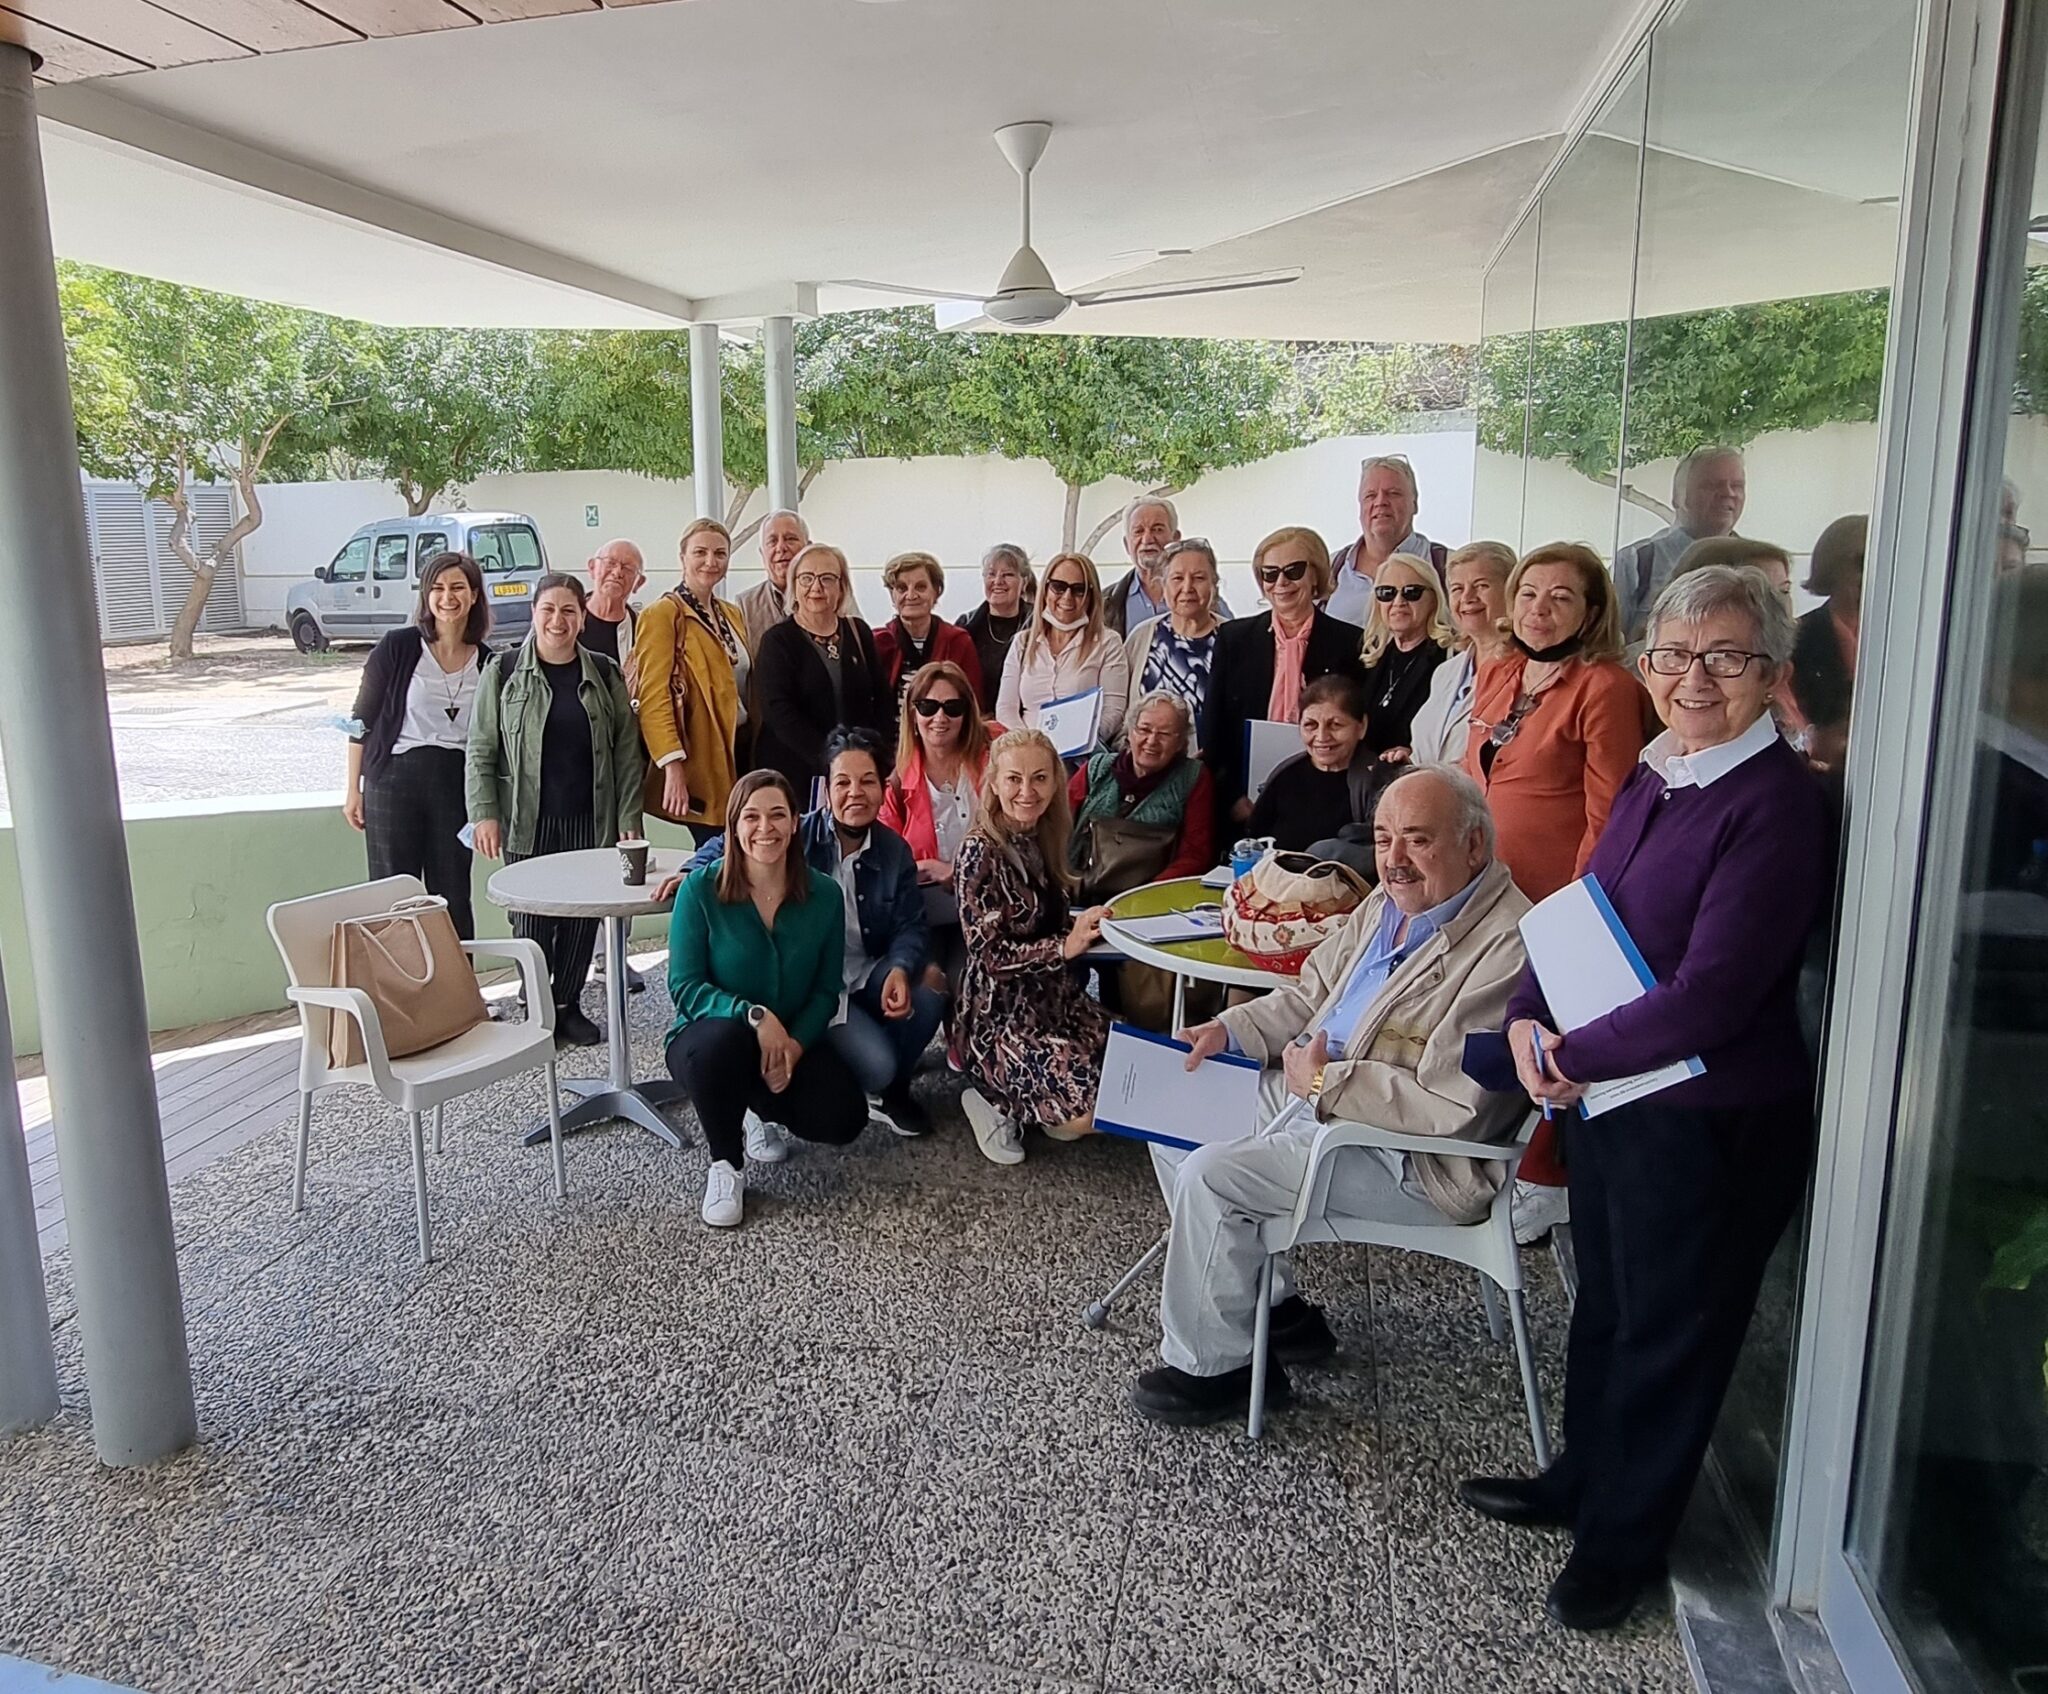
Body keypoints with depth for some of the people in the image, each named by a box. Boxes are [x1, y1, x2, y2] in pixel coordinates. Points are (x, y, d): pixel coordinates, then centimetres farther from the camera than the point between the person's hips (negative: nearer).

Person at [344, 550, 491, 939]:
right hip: (396, 780, -2)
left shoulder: (487, 663, 6)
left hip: (456, 787, 2)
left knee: (453, 898, 7)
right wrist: (354, 789, 1)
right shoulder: (397, 648, -3)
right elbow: (362, 721, 2)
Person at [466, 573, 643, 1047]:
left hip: (590, 820, 2)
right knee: (532, 917, 0)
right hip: (527, 821, -2)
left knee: (583, 916, 5)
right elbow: (480, 750, 1)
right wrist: (484, 813, -7)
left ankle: (568, 1006, 21)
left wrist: (629, 817, 1)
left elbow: (627, 752, 7)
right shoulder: (503, 671, 2)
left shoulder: (605, 674, 7)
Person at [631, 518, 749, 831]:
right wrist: (673, 766, -22)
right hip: (699, 756, -7)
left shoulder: (731, 614, 16)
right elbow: (654, 697, -14)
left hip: (736, 750, 7)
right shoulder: (663, 614, -7)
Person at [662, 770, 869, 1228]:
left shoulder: (823, 894, -5)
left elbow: (826, 990, -2)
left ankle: (763, 1109, 19)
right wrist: (754, 1014, -32)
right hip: (708, 1037, -3)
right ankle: (726, 1167, -12)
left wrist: (796, 1041, -21)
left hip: (793, 1040, 3)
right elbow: (685, 987, -16)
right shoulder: (700, 890, -14)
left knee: (842, 1121, -20)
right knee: (722, 1038, -39)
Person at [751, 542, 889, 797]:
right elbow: (779, 711, -12)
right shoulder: (777, 641, -1)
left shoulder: (859, 633, 11)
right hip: (793, 771, -3)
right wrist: (826, 758, -21)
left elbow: (880, 699, 11)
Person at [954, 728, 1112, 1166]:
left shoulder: (1042, 839, 6)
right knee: (1091, 1110, -21)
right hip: (999, 1013, -8)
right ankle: (996, 1102, 5)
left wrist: (1084, 923, -2)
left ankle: (1035, 1103, 13)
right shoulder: (981, 852, -16)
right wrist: (1065, 946, -25)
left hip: (1055, 996, 8)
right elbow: (991, 955, -18)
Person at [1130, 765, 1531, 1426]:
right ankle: (1272, 1306, 17)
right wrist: (1231, 1029, 1)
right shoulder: (1389, 902, 6)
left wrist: (1325, 1083, -20)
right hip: (1314, 1097, 10)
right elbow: (1311, 992, 18)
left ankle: (1211, 1365, 2)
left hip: (1417, 1161, -10)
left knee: (1212, 1175, -20)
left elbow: (1456, 1107, -28)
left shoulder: (1507, 948, -24)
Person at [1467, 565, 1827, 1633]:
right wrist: (1527, 1018, -5)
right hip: (1604, 1098, 8)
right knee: (1604, 1300, 24)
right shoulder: (1653, 777, 5)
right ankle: (1583, 1480, 47)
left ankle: (1624, 1538, 34)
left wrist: (1574, 1055, -16)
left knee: (1669, 1329, 12)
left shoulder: (1775, 804, -21)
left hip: (1710, 1117, -8)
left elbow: (1711, 996, -26)